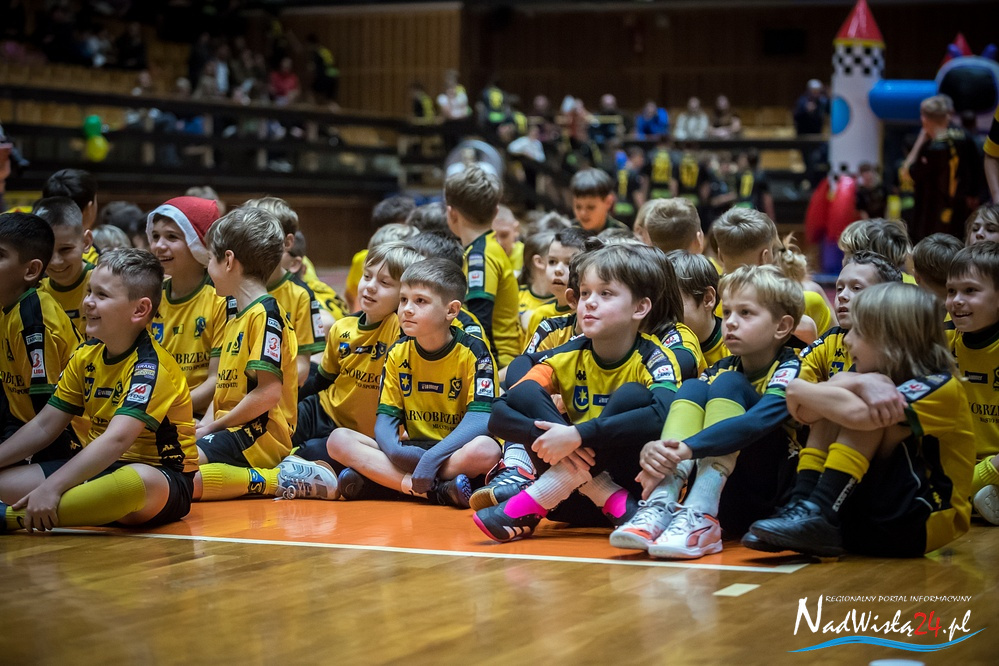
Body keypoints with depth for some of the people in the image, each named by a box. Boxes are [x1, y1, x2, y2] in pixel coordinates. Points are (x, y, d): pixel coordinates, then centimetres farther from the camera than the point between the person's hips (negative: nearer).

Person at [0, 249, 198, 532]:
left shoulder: (150, 367, -18)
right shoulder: (86, 356, 7)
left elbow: (116, 439, -32)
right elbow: (44, 426, 13)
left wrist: (52, 486, -40)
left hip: (160, 478, -7)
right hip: (98, 469, 8)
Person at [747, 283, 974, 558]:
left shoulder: (941, 388, -13)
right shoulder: (877, 380, 13)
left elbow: (857, 414, -30)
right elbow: (805, 413, -3)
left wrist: (800, 389, -13)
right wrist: (854, 383, -22)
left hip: (922, 524, -8)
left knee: (860, 407, -19)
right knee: (835, 397, -3)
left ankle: (819, 515, -26)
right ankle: (802, 505, -17)